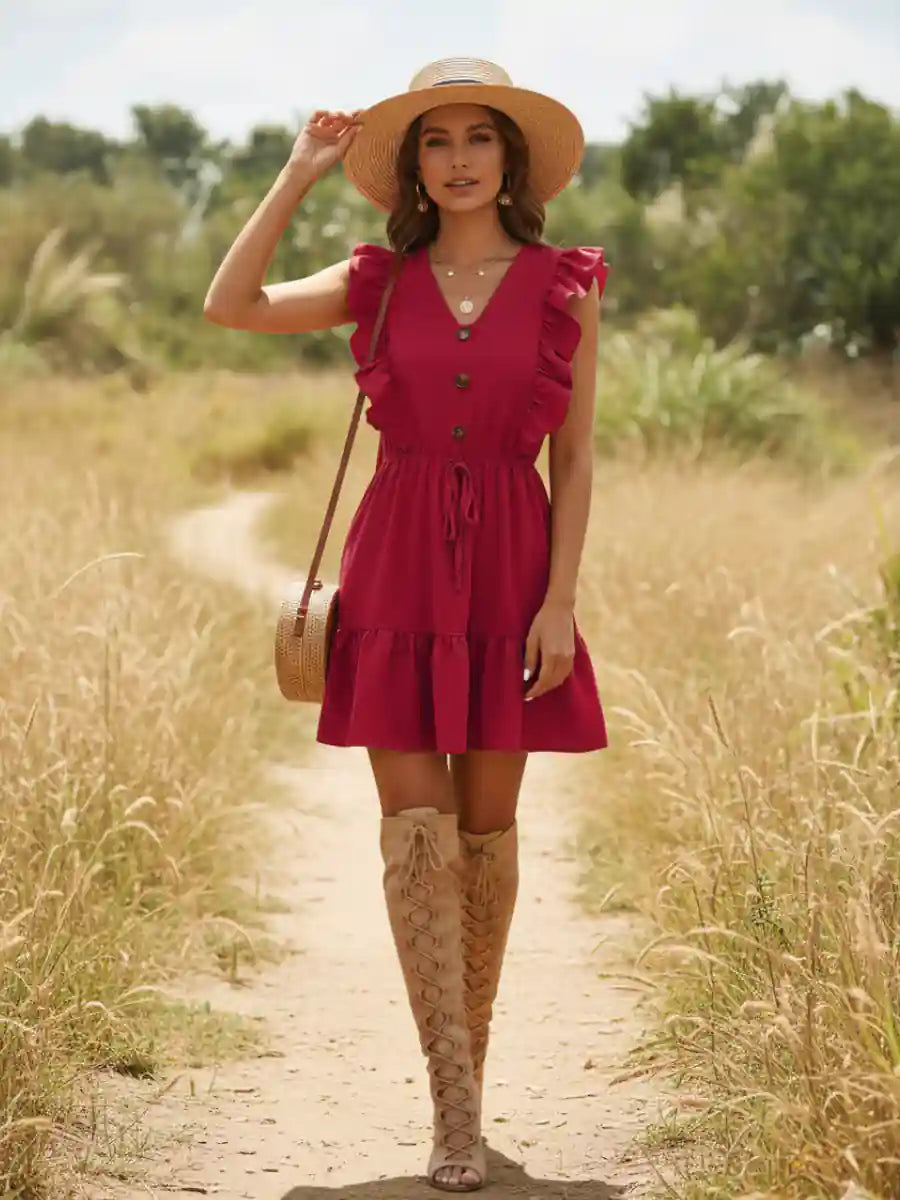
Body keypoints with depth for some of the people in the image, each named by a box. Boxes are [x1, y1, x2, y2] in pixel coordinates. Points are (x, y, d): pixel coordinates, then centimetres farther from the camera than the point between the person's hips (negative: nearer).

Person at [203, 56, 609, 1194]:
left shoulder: (564, 286, 2)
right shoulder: (379, 282, 5)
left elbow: (574, 460, 1)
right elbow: (230, 306, -9)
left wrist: (560, 599, -6)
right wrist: (300, 172, -5)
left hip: (510, 564, 0)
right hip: (399, 559, 0)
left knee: (487, 824, 7)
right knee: (415, 828, -6)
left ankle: (468, 1062, 22)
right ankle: (456, 1106, -6)